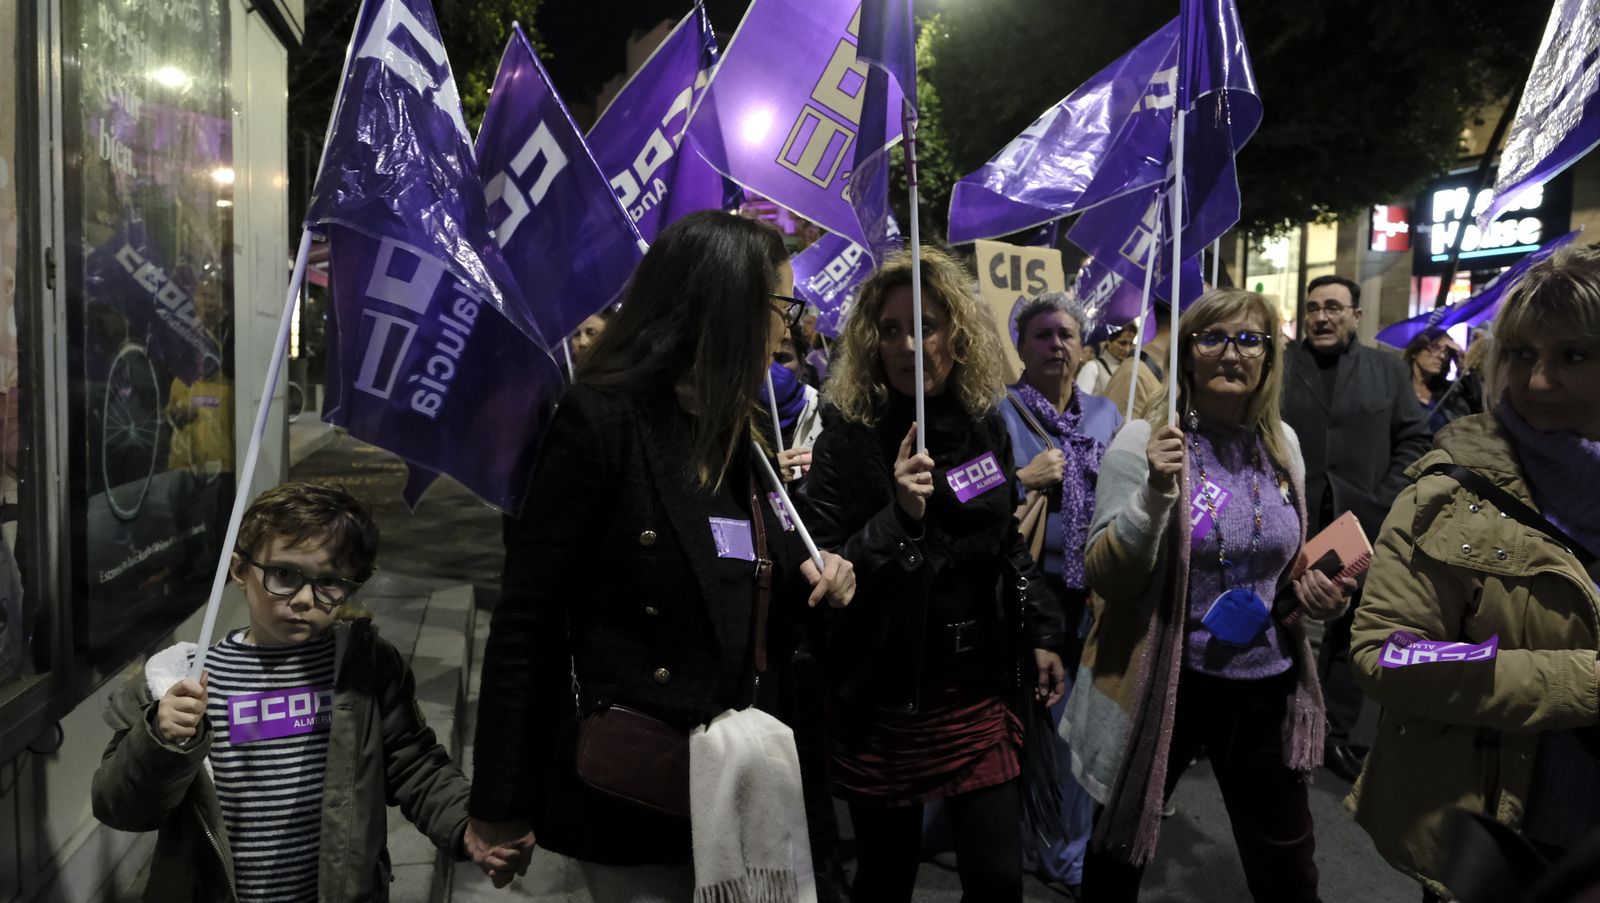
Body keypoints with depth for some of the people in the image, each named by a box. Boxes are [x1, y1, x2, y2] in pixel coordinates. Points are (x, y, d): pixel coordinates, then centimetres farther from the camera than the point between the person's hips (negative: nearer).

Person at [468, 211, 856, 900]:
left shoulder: (742, 434, 10)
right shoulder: (601, 421, -14)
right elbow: (525, 622, -13)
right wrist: (501, 807, -11)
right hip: (638, 798, -7)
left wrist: (814, 579, -1)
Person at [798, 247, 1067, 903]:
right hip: (883, 701, -4)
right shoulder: (850, 437, -11)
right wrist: (898, 515, -26)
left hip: (980, 692, 4)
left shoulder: (985, 426, 4)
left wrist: (1040, 635, 15)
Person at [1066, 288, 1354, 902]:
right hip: (1165, 682, -4)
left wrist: (1312, 592, -3)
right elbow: (1106, 580, -17)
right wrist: (1155, 494, -31)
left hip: (1266, 685, 5)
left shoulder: (1282, 443, 4)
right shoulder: (1144, 441, -13)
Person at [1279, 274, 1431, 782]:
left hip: (1361, 524, 2)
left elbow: (1414, 437, 6)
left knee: (1350, 631, 9)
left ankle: (1336, 733, 20)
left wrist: (1387, 499, -5)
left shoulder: (1389, 370, 7)